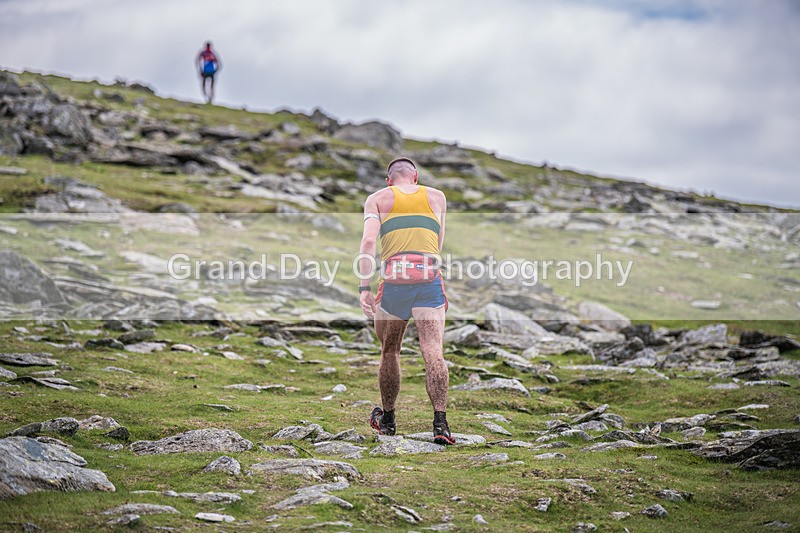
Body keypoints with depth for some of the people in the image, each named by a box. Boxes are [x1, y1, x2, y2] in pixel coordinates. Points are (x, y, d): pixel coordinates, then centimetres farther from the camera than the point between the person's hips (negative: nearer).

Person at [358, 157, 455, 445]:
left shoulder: (377, 199, 15)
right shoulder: (437, 197, 21)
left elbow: (368, 241, -1)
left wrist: (364, 287, -5)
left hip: (393, 279, 0)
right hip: (430, 277, 0)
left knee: (389, 351, 17)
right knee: (432, 351, -8)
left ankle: (387, 419, 29)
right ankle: (440, 423, -21)